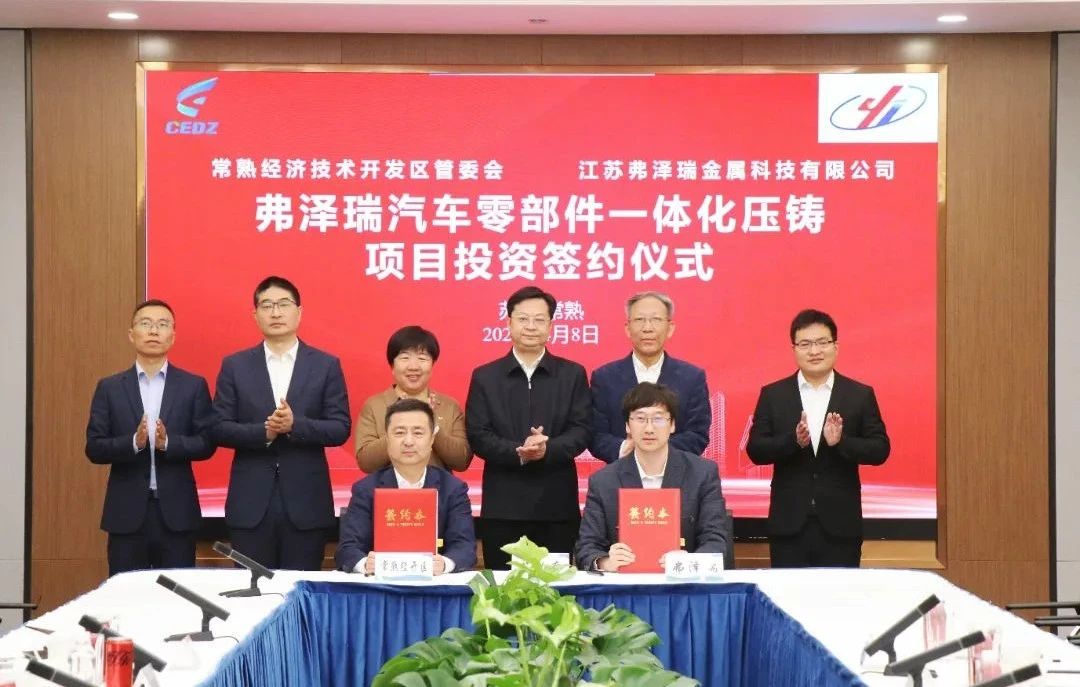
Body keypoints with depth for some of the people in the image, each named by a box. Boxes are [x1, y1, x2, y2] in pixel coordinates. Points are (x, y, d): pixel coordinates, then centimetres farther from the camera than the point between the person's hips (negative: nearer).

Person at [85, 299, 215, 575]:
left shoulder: (193, 386, 4)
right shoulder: (110, 388, 6)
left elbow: (206, 443, 1)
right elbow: (94, 448, 1)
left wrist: (168, 443, -17)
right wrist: (134, 442, -17)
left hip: (176, 510, 0)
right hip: (126, 510, 0)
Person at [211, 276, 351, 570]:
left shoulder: (326, 366, 4)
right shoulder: (235, 366, 7)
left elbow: (340, 429, -1)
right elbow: (219, 428, 2)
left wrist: (294, 424, -17)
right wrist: (263, 432, -15)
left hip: (305, 502, -1)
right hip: (251, 502, 1)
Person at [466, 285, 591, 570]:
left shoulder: (573, 374, 8)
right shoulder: (485, 377, 7)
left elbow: (581, 431, 0)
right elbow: (477, 436, 0)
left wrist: (547, 449, -19)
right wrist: (518, 453, -17)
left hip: (558, 505, 0)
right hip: (503, 506, 0)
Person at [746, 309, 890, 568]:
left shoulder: (860, 395, 5)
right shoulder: (773, 395, 6)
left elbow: (880, 450, 0)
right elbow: (755, 450, 0)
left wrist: (840, 441, -18)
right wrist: (794, 440, -18)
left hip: (840, 525, 0)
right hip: (789, 524, 0)